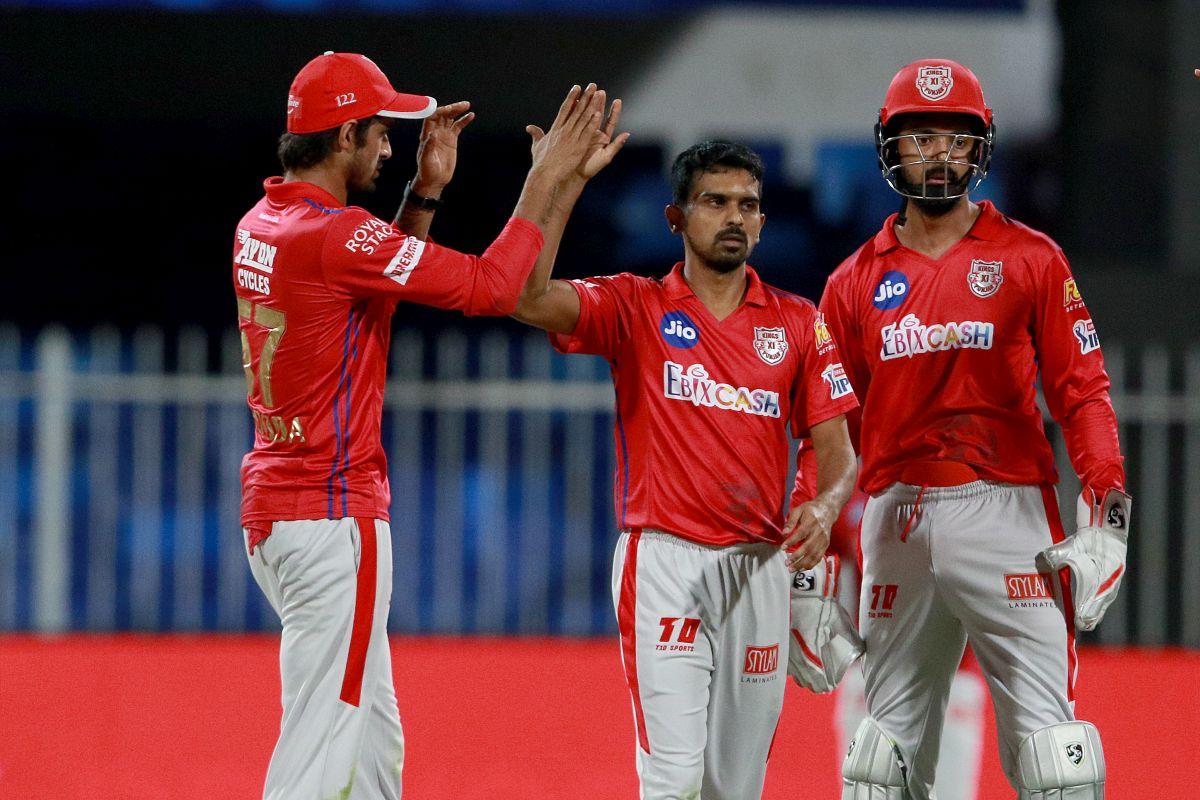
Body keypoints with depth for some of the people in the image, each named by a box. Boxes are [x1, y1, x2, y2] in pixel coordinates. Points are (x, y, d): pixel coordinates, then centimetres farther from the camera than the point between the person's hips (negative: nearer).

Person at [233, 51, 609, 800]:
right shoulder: (333, 234, -18)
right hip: (333, 514, -10)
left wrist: (425, 192, 18)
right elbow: (490, 286, -17)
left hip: (275, 506, 10)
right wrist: (546, 178, -8)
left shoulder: (261, 226, 10)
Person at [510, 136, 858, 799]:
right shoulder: (636, 308, 2)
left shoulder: (797, 322, 10)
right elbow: (529, 297, -15)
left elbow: (837, 449, 8)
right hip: (663, 561, -3)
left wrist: (823, 508, -14)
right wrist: (568, 178, -20)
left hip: (758, 566, 3)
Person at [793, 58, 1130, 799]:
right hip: (896, 515, 3)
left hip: (1006, 513, -3)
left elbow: (1082, 389, -1)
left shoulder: (1030, 259, 4)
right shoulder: (856, 281, 12)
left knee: (1048, 739, -10)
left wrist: (1110, 505, -14)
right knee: (889, 741, 7)